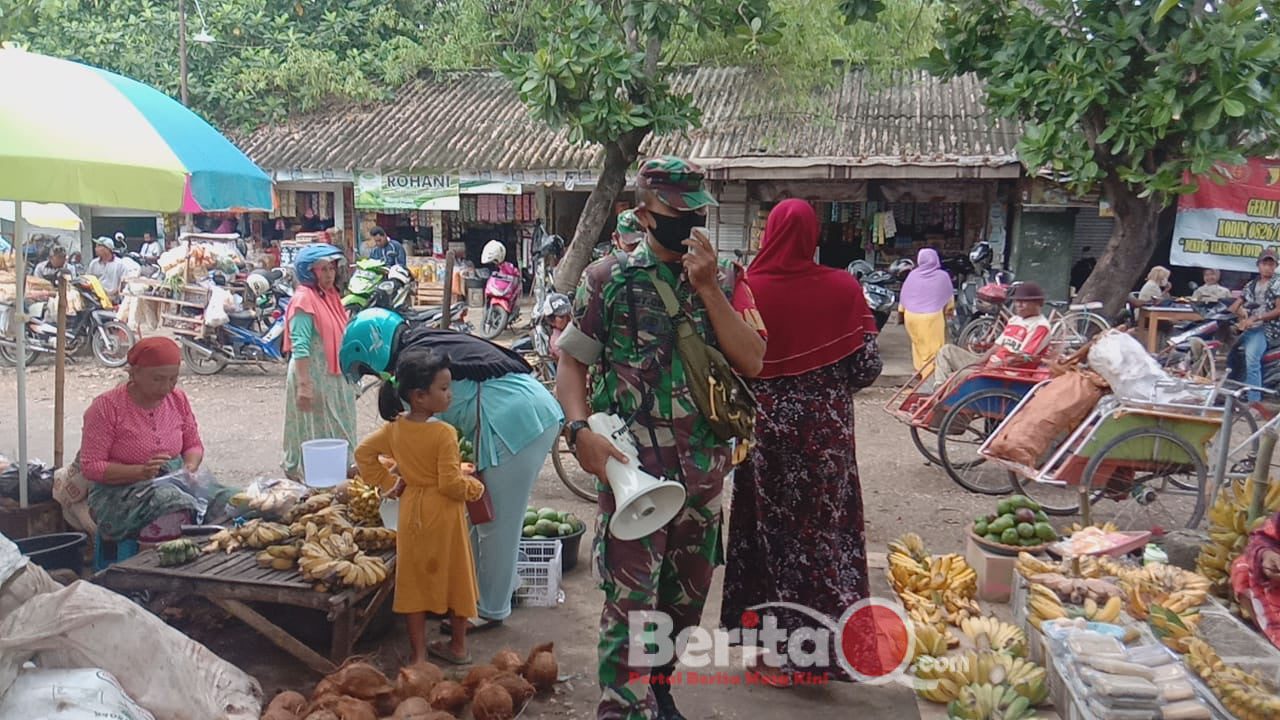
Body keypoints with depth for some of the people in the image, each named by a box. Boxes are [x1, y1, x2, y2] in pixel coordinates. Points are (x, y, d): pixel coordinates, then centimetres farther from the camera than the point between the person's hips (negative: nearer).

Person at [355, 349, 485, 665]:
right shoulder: (444, 433, -22)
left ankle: (419, 653, 19)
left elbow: (363, 452, 6)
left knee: (415, 580, 13)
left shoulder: (394, 428, -4)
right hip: (444, 514, -4)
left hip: (412, 510, 5)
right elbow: (450, 483, -23)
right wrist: (475, 488, -5)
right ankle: (458, 646, 26)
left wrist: (388, 483, 10)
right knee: (454, 577, 13)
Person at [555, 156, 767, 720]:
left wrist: (707, 288, -15)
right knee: (630, 601, -8)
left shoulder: (725, 280, 4)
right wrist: (580, 429, -17)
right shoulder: (609, 279, -4)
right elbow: (571, 361, -1)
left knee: (686, 595, 17)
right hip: (632, 467, -4)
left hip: (704, 467, 4)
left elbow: (752, 362, -7)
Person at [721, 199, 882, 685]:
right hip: (826, 430, 0)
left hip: (766, 427, 0)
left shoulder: (747, 290, -10)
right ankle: (831, 646, 21)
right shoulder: (842, 288, -8)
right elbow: (867, 366, -5)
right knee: (828, 530, 13)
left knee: (772, 528, 12)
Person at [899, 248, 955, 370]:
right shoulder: (943, 276, -5)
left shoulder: (912, 275, -2)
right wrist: (950, 310, 22)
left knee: (919, 344, 18)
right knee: (934, 346, 3)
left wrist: (902, 311, 20)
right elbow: (949, 297, 7)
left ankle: (921, 368, 27)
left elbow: (904, 296, 7)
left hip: (912, 316, 3)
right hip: (933, 317, -3)